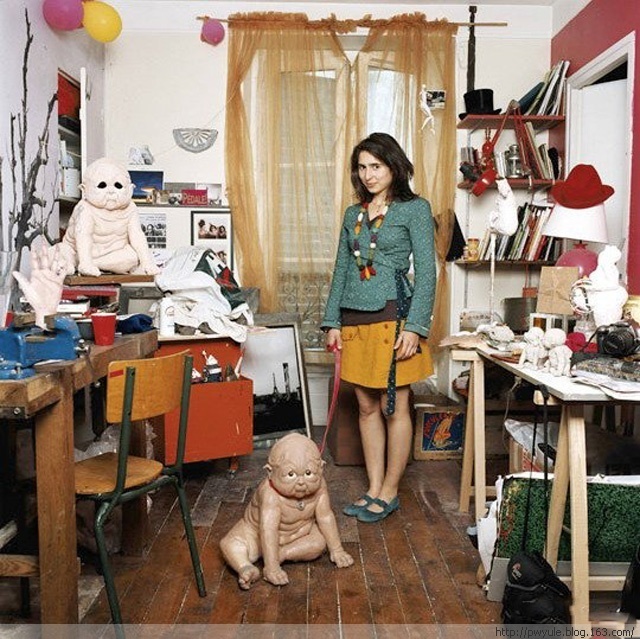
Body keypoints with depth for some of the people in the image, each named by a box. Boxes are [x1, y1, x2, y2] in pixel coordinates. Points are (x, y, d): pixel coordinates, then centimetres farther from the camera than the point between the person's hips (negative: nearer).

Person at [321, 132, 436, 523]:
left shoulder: (415, 209, -1)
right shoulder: (353, 214, 16)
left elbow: (426, 272, -7)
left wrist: (415, 326, -15)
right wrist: (332, 322, 9)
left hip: (391, 316, -6)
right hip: (354, 319, 6)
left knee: (394, 407, 2)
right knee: (367, 406, 10)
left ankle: (389, 493, 15)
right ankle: (374, 489, 21)